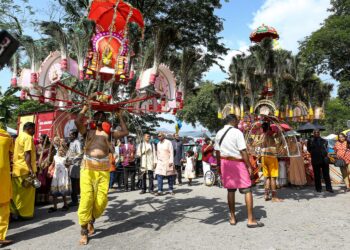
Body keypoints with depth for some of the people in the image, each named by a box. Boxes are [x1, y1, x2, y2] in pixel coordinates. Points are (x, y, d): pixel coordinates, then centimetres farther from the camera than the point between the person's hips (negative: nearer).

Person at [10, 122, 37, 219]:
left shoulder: (19, 137, 17)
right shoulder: (28, 137, -12)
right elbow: (27, 154, -21)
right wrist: (31, 169, -24)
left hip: (17, 169, 9)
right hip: (25, 169, -9)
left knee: (17, 192, 13)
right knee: (26, 193, 1)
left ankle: (14, 212, 17)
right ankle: (26, 213, 8)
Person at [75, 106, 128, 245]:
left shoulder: (108, 133, 17)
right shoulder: (88, 131, 13)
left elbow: (125, 132, 9)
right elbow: (77, 121, -4)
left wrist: (120, 117, 16)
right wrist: (85, 109, 7)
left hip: (103, 168, 2)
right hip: (88, 167, -1)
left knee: (102, 200, -2)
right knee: (86, 198, -7)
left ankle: (91, 221, 27)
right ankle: (84, 231, 8)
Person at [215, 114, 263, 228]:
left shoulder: (219, 133, 5)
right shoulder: (237, 132, -12)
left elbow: (217, 152, 7)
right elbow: (243, 151, -15)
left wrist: (219, 166, 15)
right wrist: (249, 166, -10)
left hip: (225, 162, 6)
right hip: (238, 163, -6)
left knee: (230, 190, 13)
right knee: (247, 190, 2)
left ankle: (232, 217, 21)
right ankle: (251, 220, 6)